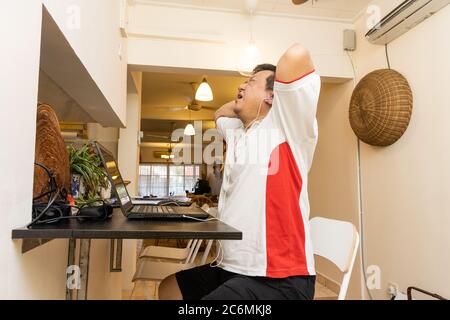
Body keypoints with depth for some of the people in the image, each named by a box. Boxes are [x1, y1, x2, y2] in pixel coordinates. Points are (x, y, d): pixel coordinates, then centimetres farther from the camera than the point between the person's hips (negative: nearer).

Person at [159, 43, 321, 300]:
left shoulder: (283, 127, -11)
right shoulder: (237, 134, 13)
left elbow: (297, 55, -23)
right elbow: (220, 114, 34)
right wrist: (244, 100, 17)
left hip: (279, 279, -8)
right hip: (234, 269, 9)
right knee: (169, 289, 20)